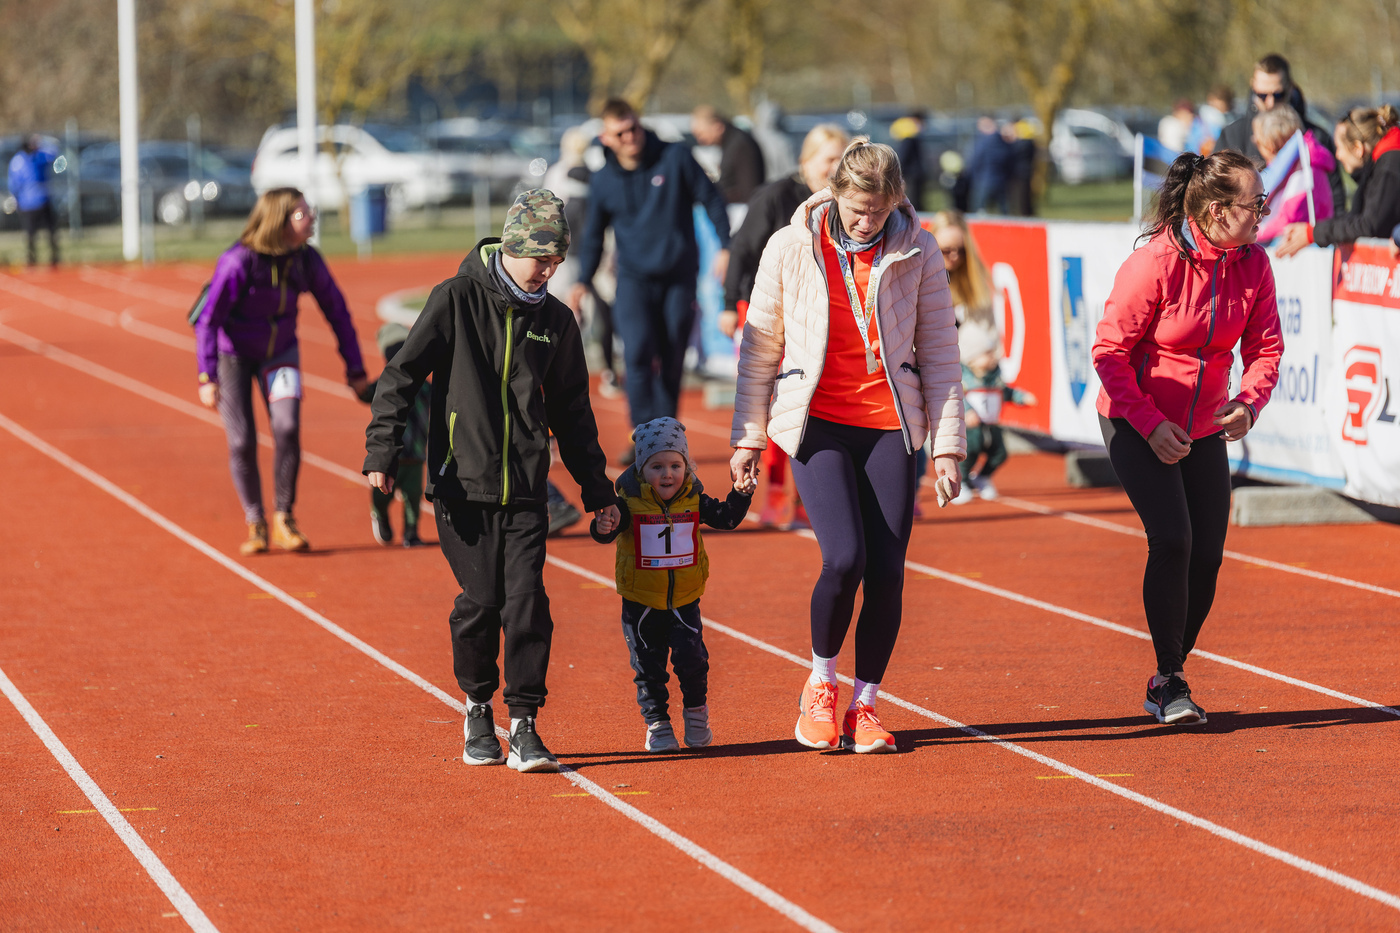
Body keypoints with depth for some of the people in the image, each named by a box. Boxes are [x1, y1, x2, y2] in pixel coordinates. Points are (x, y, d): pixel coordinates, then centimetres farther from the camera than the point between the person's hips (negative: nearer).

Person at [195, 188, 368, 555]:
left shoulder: (307, 260, -15)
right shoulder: (238, 262, -29)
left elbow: (336, 311, -2)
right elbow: (208, 320, -24)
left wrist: (355, 370, 0)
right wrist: (207, 377, -30)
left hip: (279, 351, 3)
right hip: (233, 355, -3)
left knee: (287, 427, -16)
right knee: (242, 441, -7)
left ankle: (283, 521, -4)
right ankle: (255, 525, 11)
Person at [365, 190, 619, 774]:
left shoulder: (555, 320, 10)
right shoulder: (456, 300, -2)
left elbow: (572, 413, 19)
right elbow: (402, 375, -4)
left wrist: (597, 490, 18)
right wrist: (383, 451, -15)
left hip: (525, 491, 3)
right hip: (461, 484, -3)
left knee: (527, 602, -7)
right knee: (481, 601, -3)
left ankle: (524, 727, 0)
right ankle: (478, 709, 20)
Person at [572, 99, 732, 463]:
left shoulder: (676, 157, -3)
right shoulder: (603, 180, 3)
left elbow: (711, 199, 3)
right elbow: (594, 234, 14)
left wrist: (725, 246, -6)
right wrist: (583, 281, 5)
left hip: (679, 277, 0)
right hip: (634, 278, 0)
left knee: (671, 364, 3)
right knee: (638, 353, -18)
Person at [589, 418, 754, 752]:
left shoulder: (693, 501, -2)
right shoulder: (629, 502, -12)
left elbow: (725, 518, 5)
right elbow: (604, 534, -21)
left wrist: (740, 495, -11)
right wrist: (604, 526, -44)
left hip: (684, 601, 1)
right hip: (641, 603, -1)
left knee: (691, 658, -6)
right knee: (648, 667, 5)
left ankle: (696, 712, 17)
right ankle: (657, 724, 19)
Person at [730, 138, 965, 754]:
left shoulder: (917, 254, 0)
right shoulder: (791, 249, -2)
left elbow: (939, 351, 5)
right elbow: (759, 347, 6)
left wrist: (947, 443, 1)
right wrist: (747, 437, 7)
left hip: (890, 425, 2)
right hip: (817, 424, -2)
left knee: (887, 570, -3)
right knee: (844, 557, -17)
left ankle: (864, 705, 15)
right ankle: (820, 686, 8)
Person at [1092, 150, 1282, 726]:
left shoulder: (1252, 264, -6)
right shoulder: (1155, 263, -22)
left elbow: (1265, 346, 2)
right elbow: (1109, 351, -17)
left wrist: (1249, 402, -18)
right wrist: (1150, 424, -22)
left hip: (1204, 426, 5)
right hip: (1136, 424, -5)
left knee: (1207, 554, 1)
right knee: (1172, 540, -18)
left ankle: (1169, 680, 19)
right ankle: (1170, 682, -6)